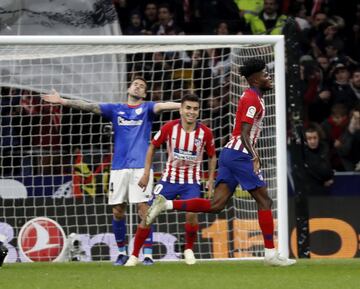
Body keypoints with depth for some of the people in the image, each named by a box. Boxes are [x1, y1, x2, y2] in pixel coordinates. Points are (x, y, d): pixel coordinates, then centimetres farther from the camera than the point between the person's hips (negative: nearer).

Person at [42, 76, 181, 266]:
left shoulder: (146, 108, 9)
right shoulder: (116, 109, 15)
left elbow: (161, 106, -10)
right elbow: (89, 107, 10)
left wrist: (182, 106, -29)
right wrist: (62, 101, 1)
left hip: (140, 166, -3)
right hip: (119, 167, 3)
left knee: (143, 209, -9)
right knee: (117, 211, 3)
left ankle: (148, 255, -7)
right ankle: (122, 253, 16)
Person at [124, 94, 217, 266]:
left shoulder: (205, 132, -9)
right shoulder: (170, 128, -10)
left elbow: (212, 156, 8)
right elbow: (152, 146, 4)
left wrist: (210, 181, 2)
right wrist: (146, 173, 0)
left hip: (191, 182, -1)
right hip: (169, 179, 1)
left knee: (191, 215, -23)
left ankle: (189, 250, 6)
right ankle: (134, 255, 6)